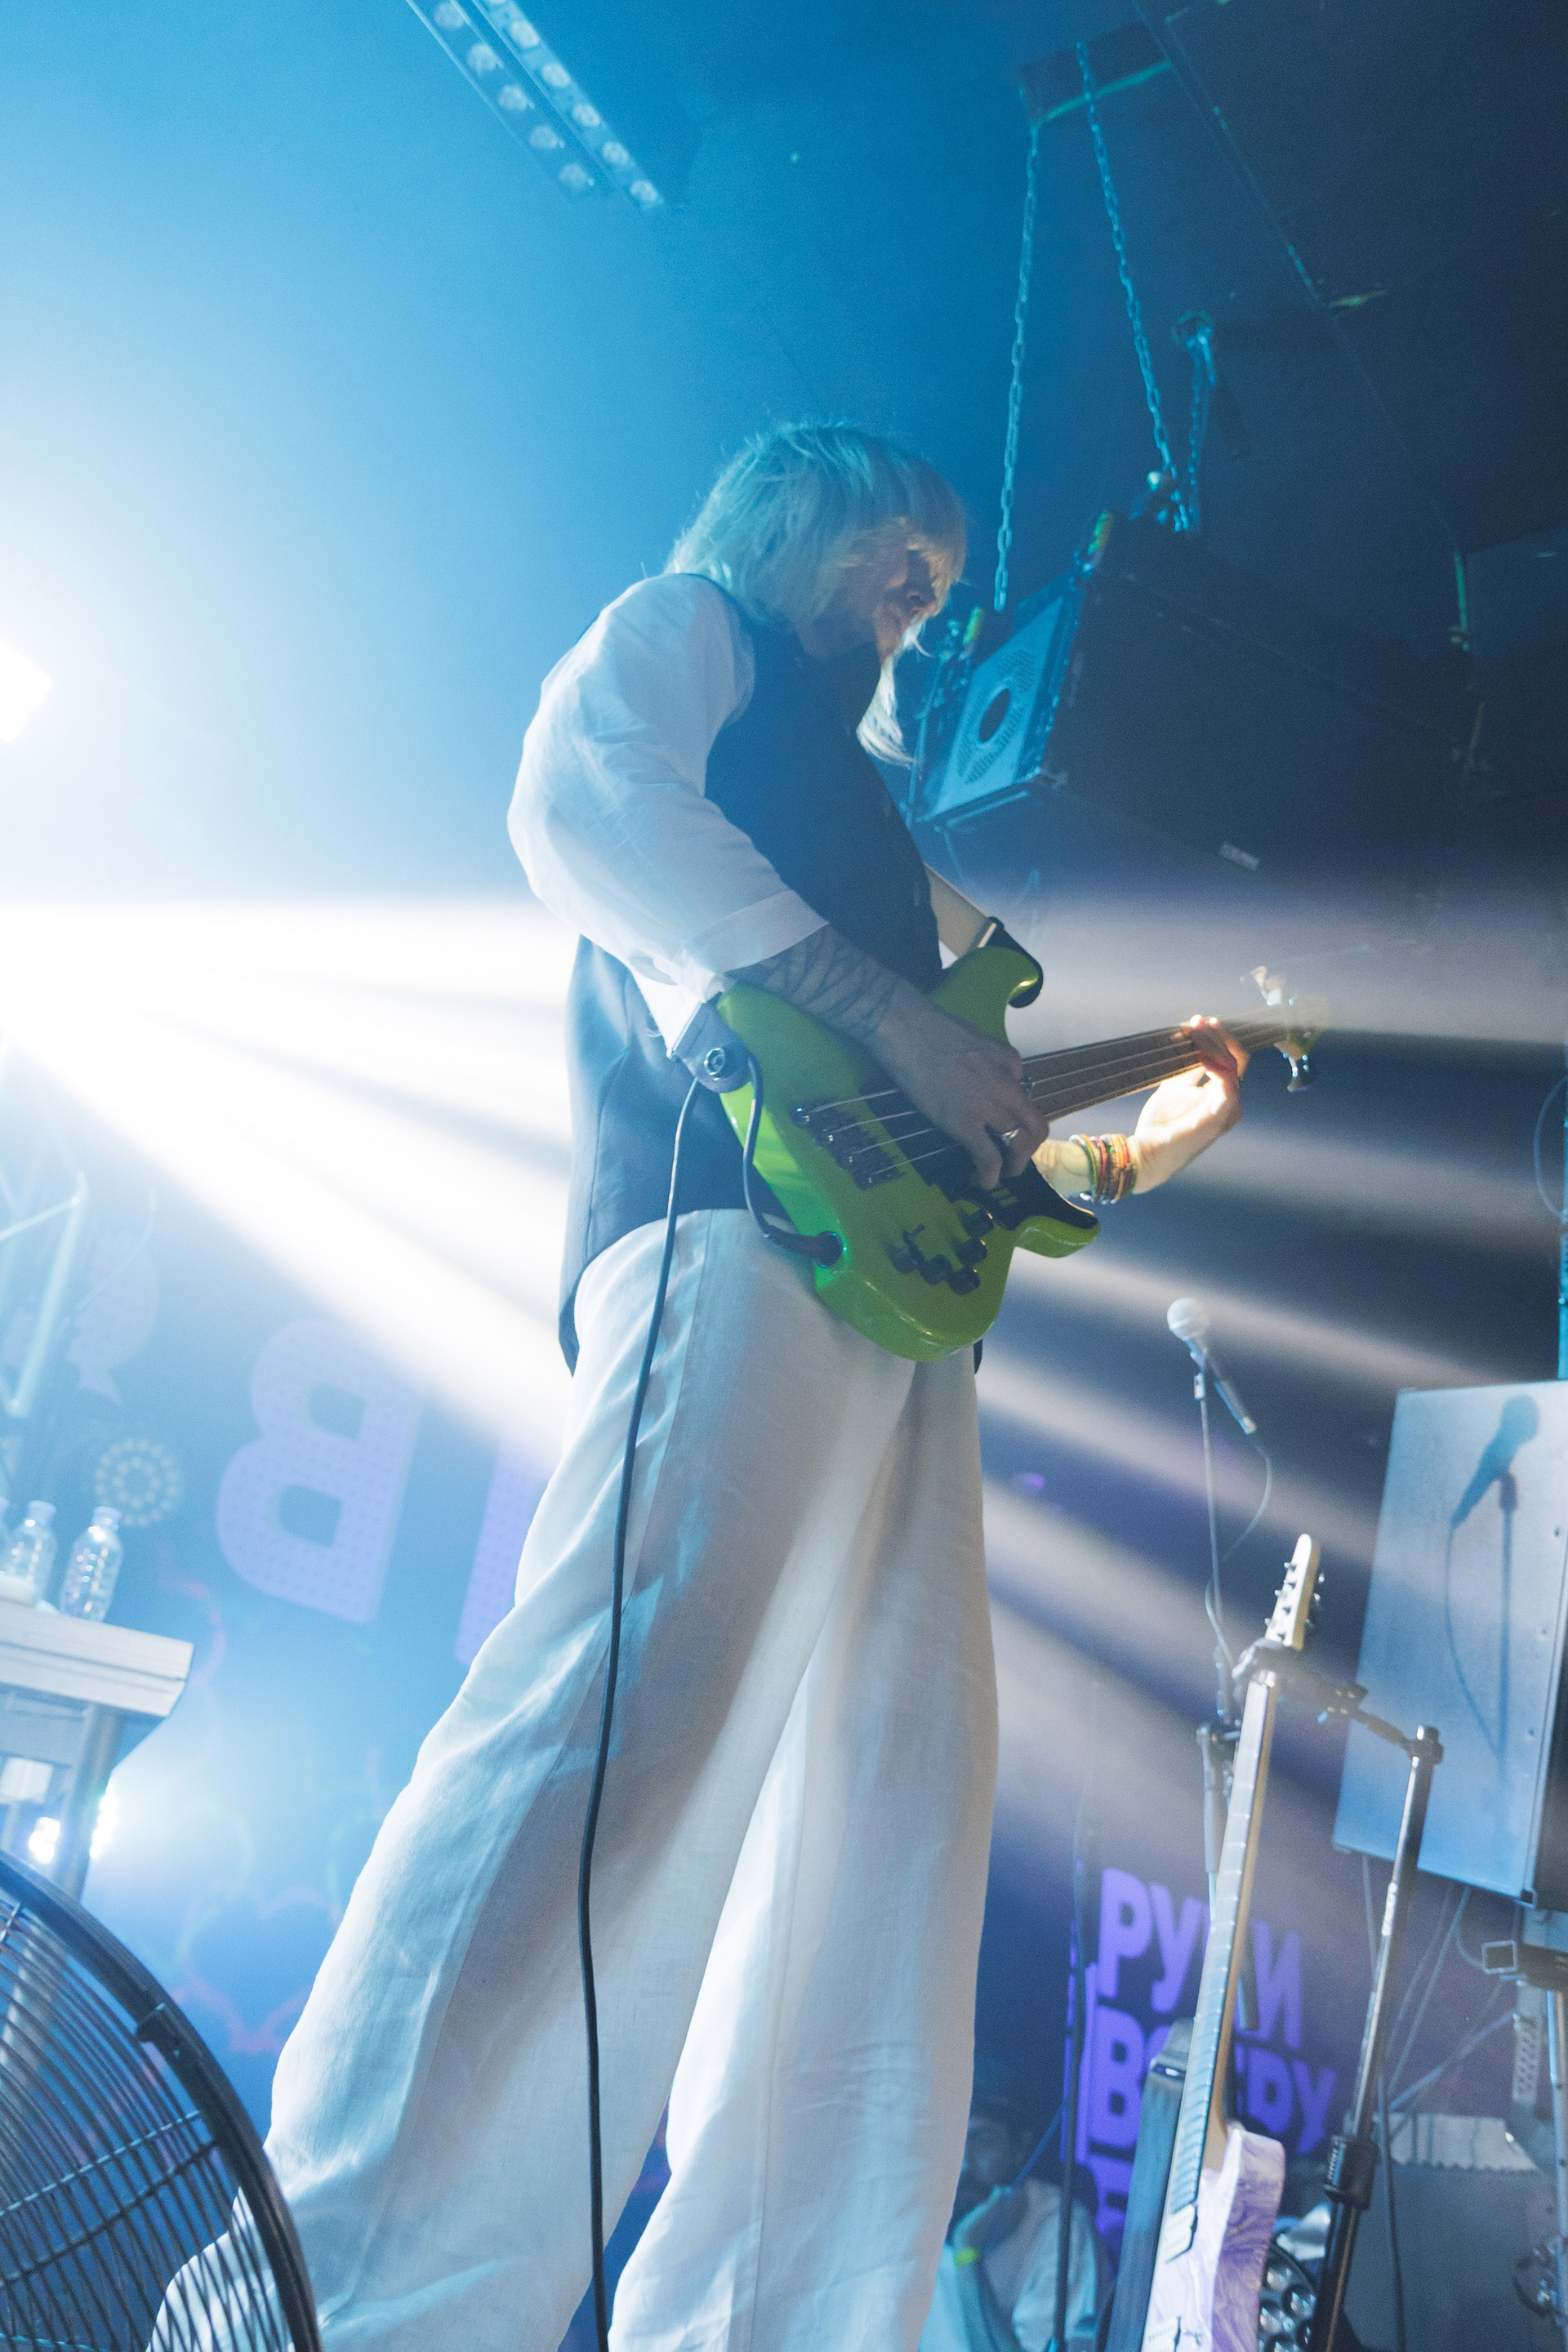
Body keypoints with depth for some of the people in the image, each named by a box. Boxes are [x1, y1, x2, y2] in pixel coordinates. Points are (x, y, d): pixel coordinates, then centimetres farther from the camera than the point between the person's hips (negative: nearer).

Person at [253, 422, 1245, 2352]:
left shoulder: (850, 794, 39)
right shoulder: (685, 624, 19)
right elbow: (584, 803, -7)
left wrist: (1134, 1141, 26)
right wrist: (888, 1017, -11)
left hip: (894, 1299, 9)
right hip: (730, 1220, -9)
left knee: (891, 1808, -1)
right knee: (644, 1706, -24)